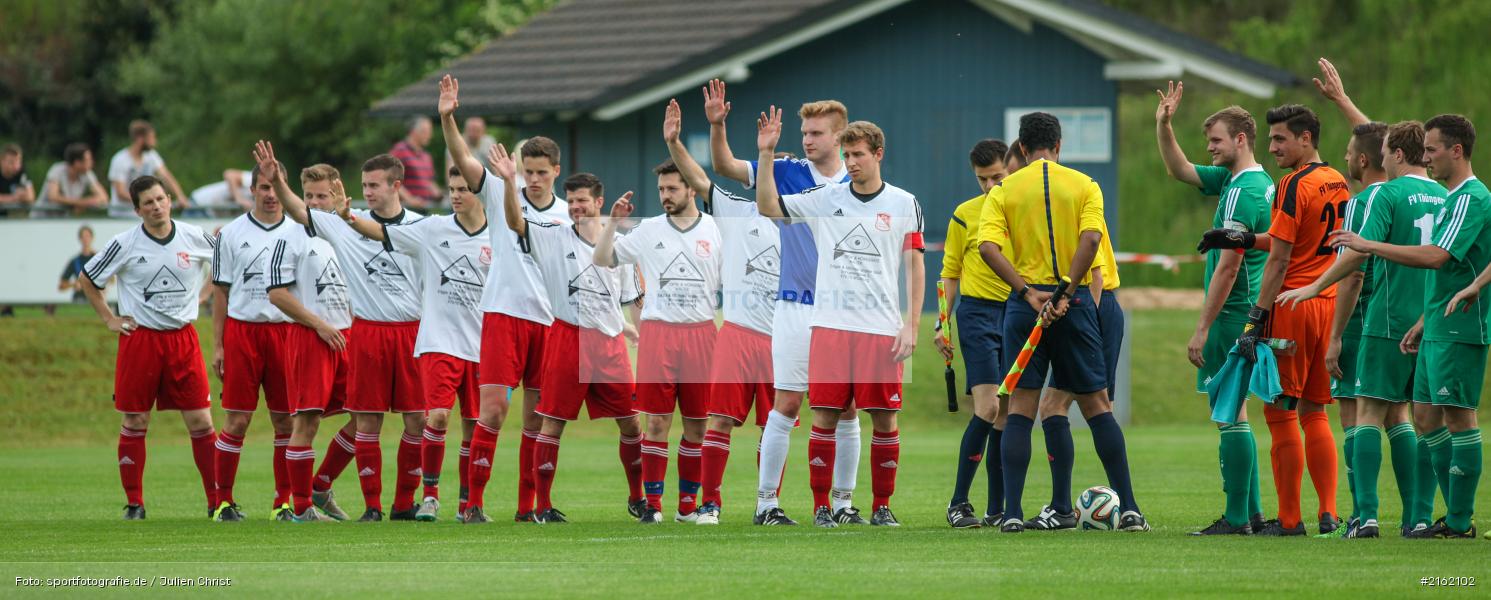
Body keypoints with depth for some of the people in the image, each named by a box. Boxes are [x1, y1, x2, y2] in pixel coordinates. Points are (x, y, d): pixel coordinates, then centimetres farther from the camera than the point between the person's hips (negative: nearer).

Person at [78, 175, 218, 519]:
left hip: (183, 339, 1)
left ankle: (218, 501, 2)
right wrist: (109, 320, 3)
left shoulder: (195, 239, 1)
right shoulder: (125, 244, -3)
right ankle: (134, 503, 10)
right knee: (134, 423, 1)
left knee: (201, 421, -3)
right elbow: (87, 280, 9)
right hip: (139, 339, -1)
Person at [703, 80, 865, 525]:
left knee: (847, 408, 3)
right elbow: (724, 166, -5)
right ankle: (767, 501, 0)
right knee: (786, 404, -5)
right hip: (796, 308, -2)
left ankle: (842, 502, 11)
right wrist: (717, 125, -21)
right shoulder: (787, 173, 1)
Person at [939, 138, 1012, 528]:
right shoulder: (965, 215, 4)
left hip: (1017, 314, 3)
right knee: (988, 406, -15)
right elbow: (950, 273, 8)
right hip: (977, 311, -3)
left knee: (1006, 415, 4)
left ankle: (997, 510, 8)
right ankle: (959, 503, -9)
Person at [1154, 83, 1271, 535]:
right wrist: (1163, 125, 11)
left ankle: (1237, 519, -7)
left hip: (1233, 314, -10)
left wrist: (1203, 327, -18)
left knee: (1230, 414, -8)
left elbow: (1229, 264, -20)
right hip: (1249, 315, 10)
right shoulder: (1255, 183, 14)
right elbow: (1180, 171, 25)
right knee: (1233, 416, 14)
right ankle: (1251, 513, 16)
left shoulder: (1243, 190, -16)